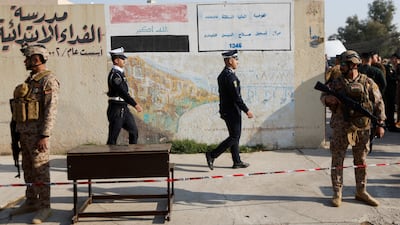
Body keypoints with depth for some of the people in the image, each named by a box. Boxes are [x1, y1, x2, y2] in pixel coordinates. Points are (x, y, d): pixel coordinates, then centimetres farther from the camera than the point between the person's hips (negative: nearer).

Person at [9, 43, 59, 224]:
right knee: (28, 169, 14)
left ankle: (44, 207, 3)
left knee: (40, 169, -4)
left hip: (38, 133, -9)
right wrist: (20, 133, 18)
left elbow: (51, 110, -18)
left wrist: (45, 136, -23)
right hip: (25, 132, 9)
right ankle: (30, 202, 24)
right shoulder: (32, 79, 16)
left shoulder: (49, 80, -12)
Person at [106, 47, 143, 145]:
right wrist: (135, 105, -29)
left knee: (134, 131, 10)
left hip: (124, 108, 10)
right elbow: (123, 92, -26)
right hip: (116, 110, -9)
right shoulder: (114, 74, -17)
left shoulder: (120, 73, 13)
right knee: (113, 137, -1)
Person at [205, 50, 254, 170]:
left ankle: (237, 162, 20)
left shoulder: (222, 74, 12)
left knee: (234, 136, 14)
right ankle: (212, 155, -3)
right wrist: (247, 110, -17)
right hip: (232, 111, -10)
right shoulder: (230, 76, -19)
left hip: (226, 110, 10)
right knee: (234, 137, -3)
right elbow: (236, 96, -23)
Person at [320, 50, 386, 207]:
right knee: (337, 161, 2)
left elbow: (379, 104, 3)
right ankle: (337, 193, 13)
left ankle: (361, 192, 26)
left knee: (361, 162, 11)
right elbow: (323, 96, 9)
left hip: (362, 129, 0)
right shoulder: (336, 83, 1)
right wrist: (328, 99, -15)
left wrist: (380, 124, -2)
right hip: (341, 128, 0)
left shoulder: (367, 82, 1)